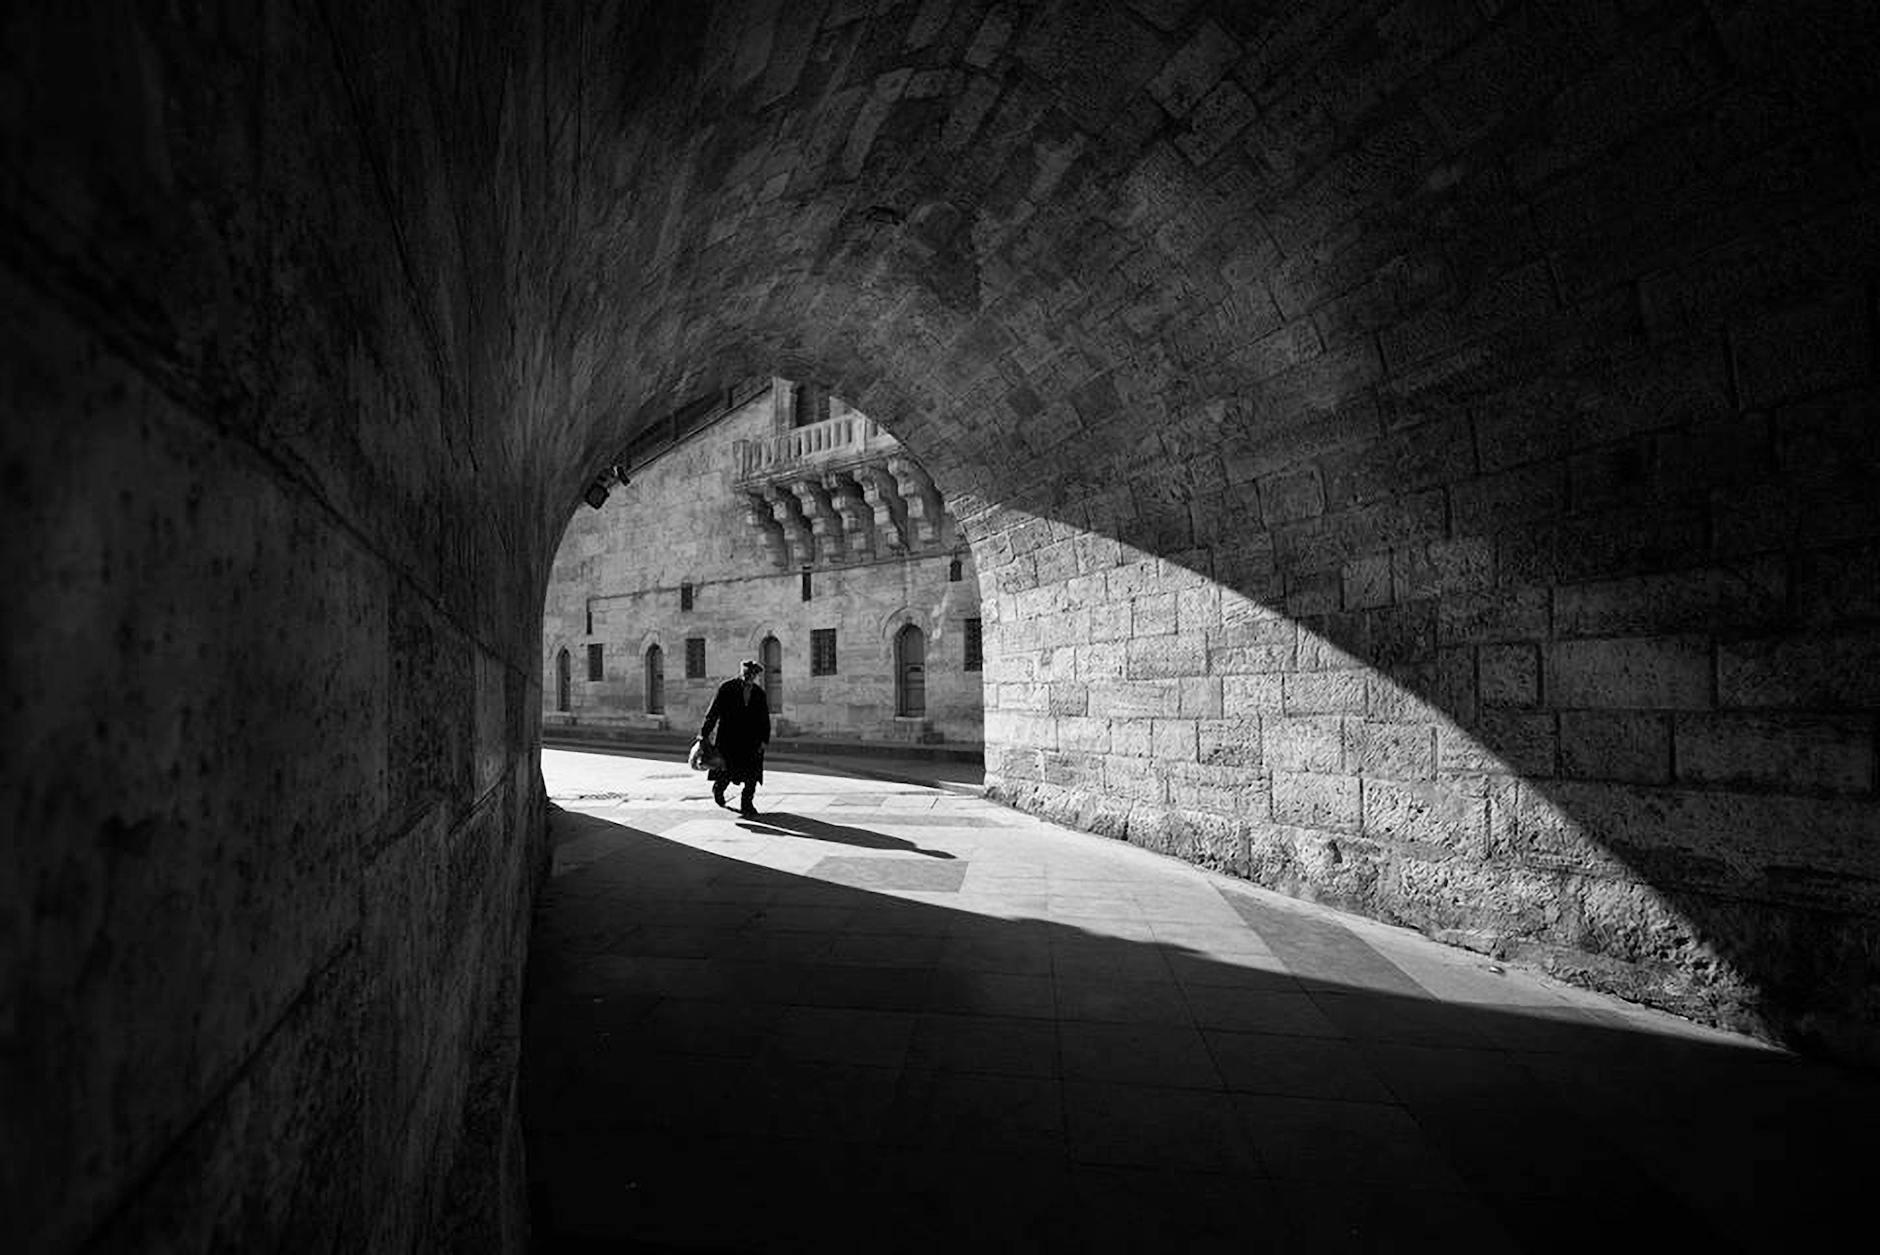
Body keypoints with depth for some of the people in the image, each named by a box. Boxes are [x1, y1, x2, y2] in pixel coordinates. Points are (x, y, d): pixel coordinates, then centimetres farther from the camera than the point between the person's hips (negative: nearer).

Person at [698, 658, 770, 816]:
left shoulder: (759, 693, 3)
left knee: (752, 776, -1)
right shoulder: (726, 688, -7)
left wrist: (764, 740, -3)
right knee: (725, 773, 3)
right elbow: (713, 713, -7)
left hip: (751, 741, 3)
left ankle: (746, 805, 14)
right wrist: (705, 735, -10)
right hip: (728, 739, -3)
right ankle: (718, 789, 37)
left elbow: (765, 719, 6)